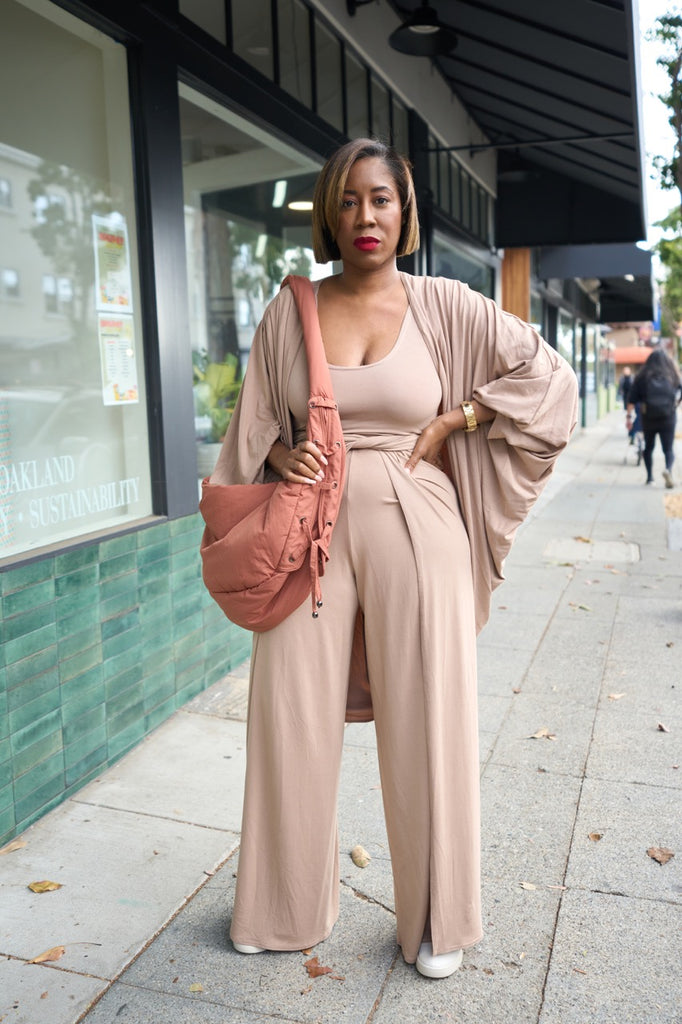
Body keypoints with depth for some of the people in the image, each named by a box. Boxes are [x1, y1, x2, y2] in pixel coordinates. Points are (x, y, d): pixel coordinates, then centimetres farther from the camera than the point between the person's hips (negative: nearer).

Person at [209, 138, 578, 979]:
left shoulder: (443, 306, 2)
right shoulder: (288, 311, 6)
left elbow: (547, 375, 6)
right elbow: (255, 424, 13)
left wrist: (452, 422, -2)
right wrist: (284, 453, -9)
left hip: (414, 530, -1)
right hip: (312, 530, 2)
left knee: (424, 722, 5)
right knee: (293, 716, 5)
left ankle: (435, 921, 28)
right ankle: (288, 909, 30)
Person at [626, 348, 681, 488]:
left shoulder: (642, 378, -2)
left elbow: (632, 400, -5)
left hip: (648, 419, 1)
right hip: (668, 418, -1)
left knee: (648, 447, 19)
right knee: (668, 449, 4)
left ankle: (649, 475, 18)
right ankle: (668, 469, -24)